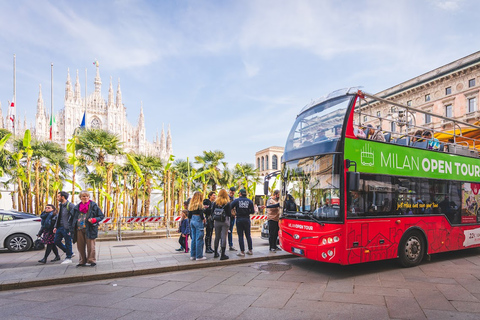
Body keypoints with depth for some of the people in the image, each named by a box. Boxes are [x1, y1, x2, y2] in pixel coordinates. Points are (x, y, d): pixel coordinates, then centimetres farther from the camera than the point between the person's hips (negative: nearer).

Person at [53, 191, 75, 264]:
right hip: (60, 227, 9)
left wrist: (70, 228, -20)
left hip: (66, 228, -9)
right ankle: (70, 253, 25)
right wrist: (56, 226, 16)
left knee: (68, 243, 1)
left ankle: (68, 258, 16)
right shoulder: (60, 205, 14)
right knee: (57, 241, 12)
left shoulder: (70, 205, -15)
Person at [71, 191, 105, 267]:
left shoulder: (93, 206, 0)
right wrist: (72, 229, 11)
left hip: (89, 229, -5)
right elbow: (74, 218, 19)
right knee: (80, 246, 9)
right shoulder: (77, 207, 13)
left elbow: (101, 216, 0)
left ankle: (92, 260, 7)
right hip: (79, 229, 5)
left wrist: (94, 220, -17)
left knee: (90, 245, -4)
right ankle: (82, 261, 22)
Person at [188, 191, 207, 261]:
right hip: (198, 221, -8)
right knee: (199, 239, -2)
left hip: (192, 221, 8)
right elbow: (201, 214, -16)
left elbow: (189, 215, 12)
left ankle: (192, 255, 19)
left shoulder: (191, 205, 9)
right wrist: (203, 219, 0)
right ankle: (199, 256, 1)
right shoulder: (199, 204, -12)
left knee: (193, 239, 14)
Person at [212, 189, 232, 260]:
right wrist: (229, 218, 12)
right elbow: (229, 213, -5)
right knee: (223, 237, -1)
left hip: (217, 222, 3)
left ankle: (216, 253, 25)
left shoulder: (215, 203, 2)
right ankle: (223, 255, 0)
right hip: (225, 221, -3)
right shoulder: (227, 203, -5)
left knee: (217, 237, 14)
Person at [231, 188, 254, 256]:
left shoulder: (236, 200, -6)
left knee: (240, 236, 3)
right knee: (248, 235, 14)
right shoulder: (250, 201, -1)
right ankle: (250, 250, 21)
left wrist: (236, 209, 10)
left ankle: (242, 252, 4)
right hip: (247, 219, 2)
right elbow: (252, 211, 0)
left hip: (239, 219, -2)